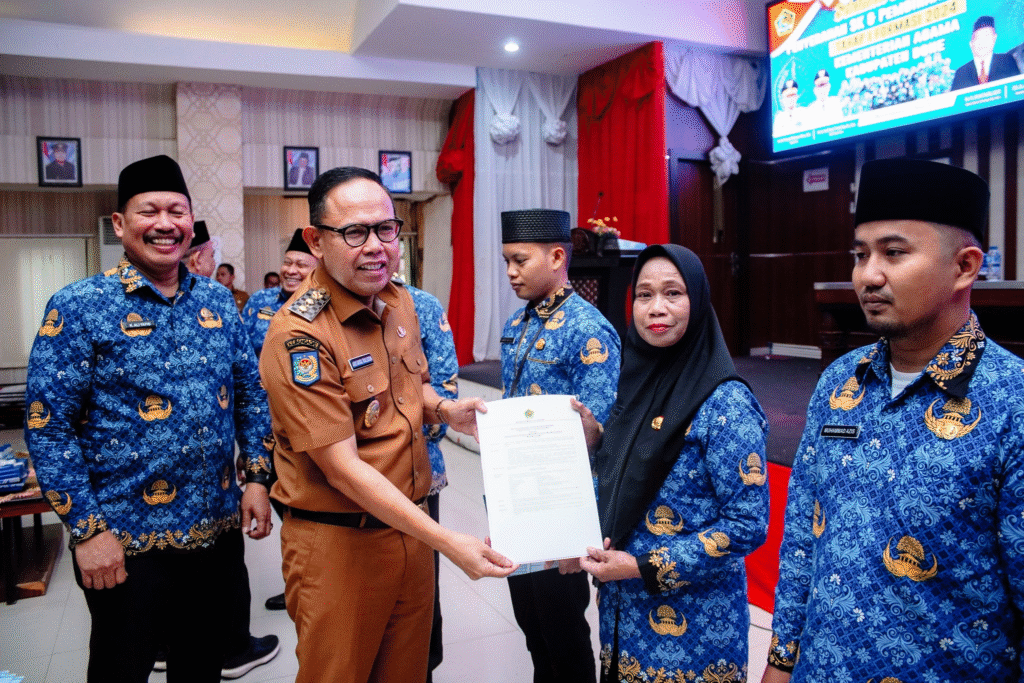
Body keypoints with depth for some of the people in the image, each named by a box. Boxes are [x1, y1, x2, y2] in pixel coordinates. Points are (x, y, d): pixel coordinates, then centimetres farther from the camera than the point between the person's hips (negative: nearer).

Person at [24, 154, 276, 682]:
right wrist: (87, 530, -13)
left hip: (218, 530, 4)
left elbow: (250, 394, 11)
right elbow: (47, 426, -11)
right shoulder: (79, 307, -9)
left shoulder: (217, 301, 5)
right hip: (125, 541, -4)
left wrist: (256, 478, 3)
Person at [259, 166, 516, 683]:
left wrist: (443, 409, -5)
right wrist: (445, 540, -27)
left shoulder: (399, 301, 2)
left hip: (410, 523, 7)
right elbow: (342, 467, -24)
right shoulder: (298, 336, -22)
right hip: (338, 543, -6)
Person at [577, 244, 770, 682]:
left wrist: (643, 567, -19)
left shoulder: (725, 404, -18)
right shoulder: (638, 382, 2)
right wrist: (593, 437, -4)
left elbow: (749, 525, -18)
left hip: (692, 624, -6)